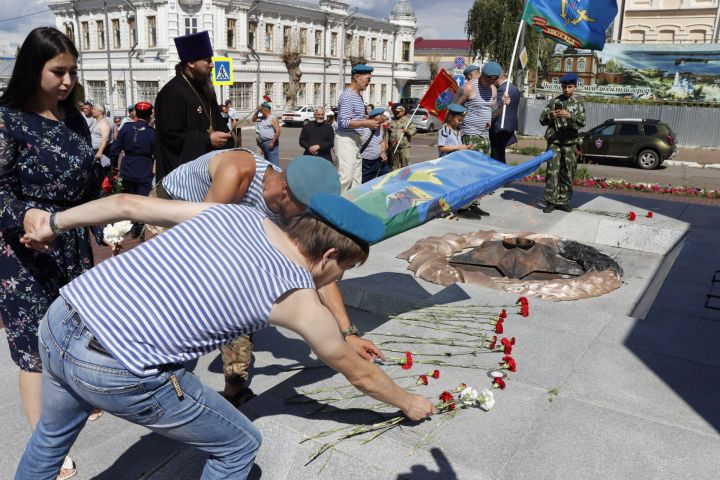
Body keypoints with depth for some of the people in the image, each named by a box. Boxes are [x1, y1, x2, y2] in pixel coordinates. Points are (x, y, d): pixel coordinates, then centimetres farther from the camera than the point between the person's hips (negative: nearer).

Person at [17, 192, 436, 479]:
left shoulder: (234, 214, 9)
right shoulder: (300, 300, -2)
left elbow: (128, 204, 13)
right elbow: (359, 373, 14)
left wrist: (54, 223, 28)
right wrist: (409, 403, 33)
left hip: (59, 322, 7)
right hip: (118, 373, -7)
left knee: (54, 433, 38)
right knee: (239, 446, 16)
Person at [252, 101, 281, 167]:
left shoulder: (273, 118, -11)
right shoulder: (262, 118, 14)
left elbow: (278, 131, -18)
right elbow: (254, 119, 27)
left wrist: (272, 142, -22)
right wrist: (257, 111, 11)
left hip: (270, 143, -9)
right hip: (263, 143, 9)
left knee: (273, 162, -11)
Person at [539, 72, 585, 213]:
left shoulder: (578, 104, 6)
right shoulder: (553, 101, 7)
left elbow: (582, 122, -8)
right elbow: (542, 120, 4)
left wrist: (570, 115, -25)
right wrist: (550, 116, -18)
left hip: (570, 143, 1)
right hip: (554, 141, -1)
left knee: (567, 173, 3)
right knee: (552, 171, -8)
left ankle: (563, 201, 11)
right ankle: (551, 201, -6)